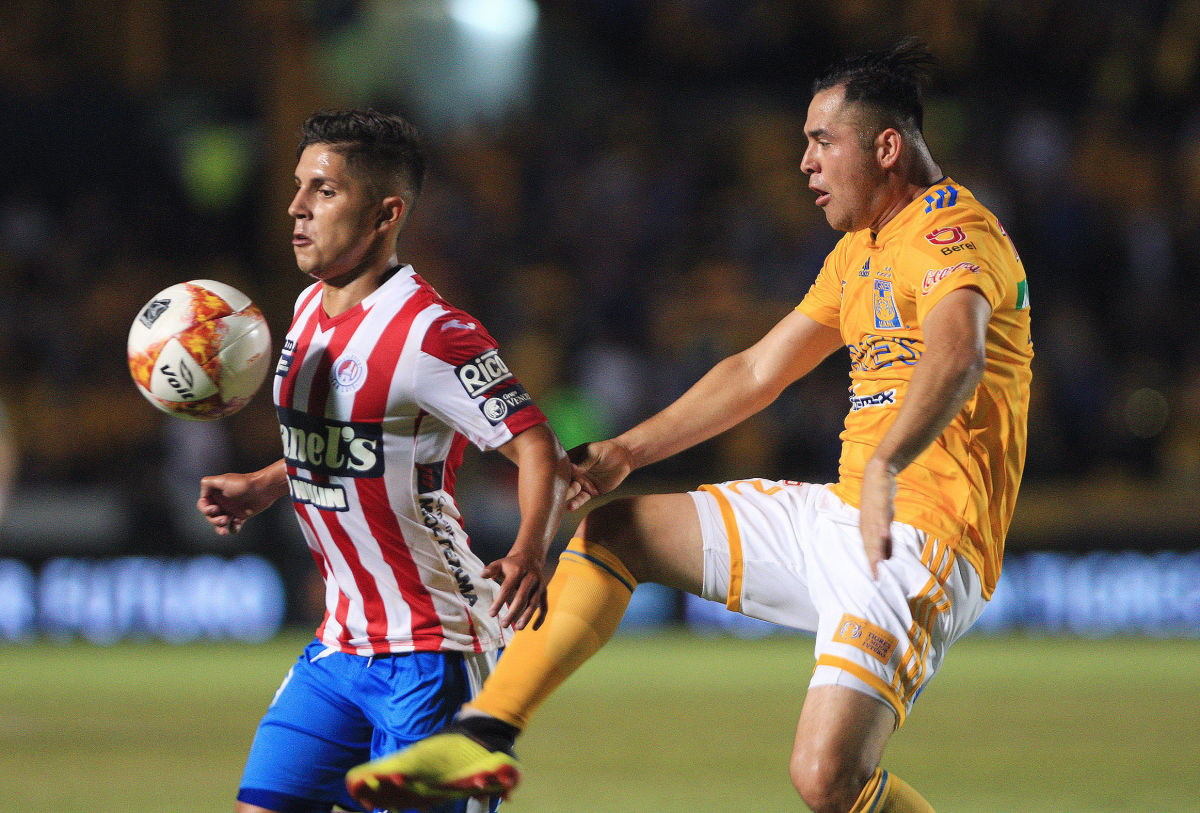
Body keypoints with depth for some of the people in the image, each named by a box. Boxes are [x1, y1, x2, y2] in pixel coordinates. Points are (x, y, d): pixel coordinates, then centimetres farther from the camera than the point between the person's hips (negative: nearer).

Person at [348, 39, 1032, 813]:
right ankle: (483, 735, 6)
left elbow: (957, 352, -34)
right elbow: (757, 371, 26)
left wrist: (886, 468, -51)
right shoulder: (860, 249, 19)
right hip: (836, 514, 10)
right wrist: (624, 452, 20)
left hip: (925, 539, -10)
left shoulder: (952, 228, -13)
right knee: (611, 529, 10)